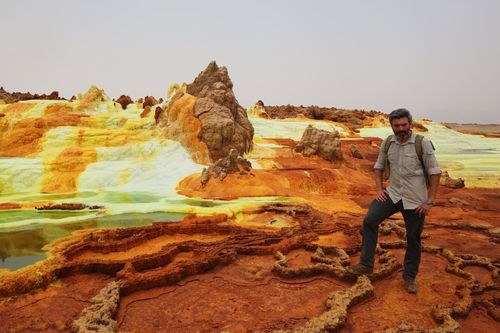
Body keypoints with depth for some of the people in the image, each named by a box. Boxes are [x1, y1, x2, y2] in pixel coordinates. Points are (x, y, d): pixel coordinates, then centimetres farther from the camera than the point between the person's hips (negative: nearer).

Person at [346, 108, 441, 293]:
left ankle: (409, 277, 28)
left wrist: (429, 201, -11)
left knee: (413, 239, 9)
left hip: (415, 200, -3)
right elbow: (379, 167, 13)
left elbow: (435, 173, -9)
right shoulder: (387, 143, 0)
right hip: (393, 194, 3)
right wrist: (379, 189, 0)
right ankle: (366, 264, -7)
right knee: (370, 220, -17)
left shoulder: (422, 143, -12)